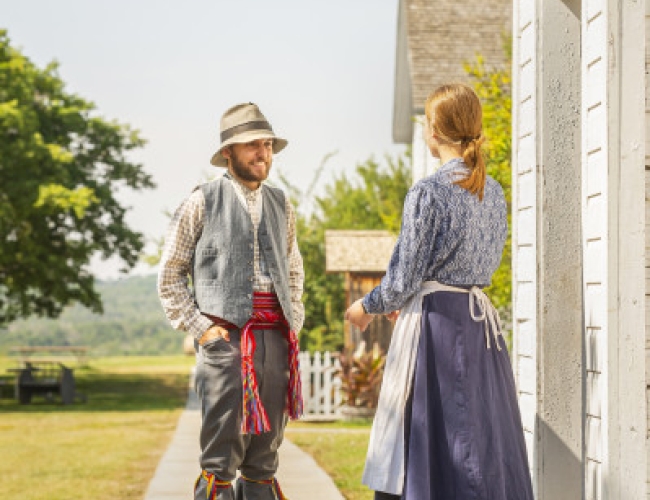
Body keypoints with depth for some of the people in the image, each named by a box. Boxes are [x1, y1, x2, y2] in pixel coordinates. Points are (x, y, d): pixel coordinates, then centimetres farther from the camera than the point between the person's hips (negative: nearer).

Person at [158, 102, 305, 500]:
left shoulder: (281, 205, 16)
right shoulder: (203, 203, 3)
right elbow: (170, 274, 4)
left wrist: (294, 322, 14)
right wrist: (200, 327, -5)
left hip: (275, 337, 4)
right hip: (225, 335, -4)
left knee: (265, 453, 7)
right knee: (222, 452, -7)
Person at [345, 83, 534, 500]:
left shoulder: (428, 192, -13)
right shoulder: (494, 193, 8)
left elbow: (404, 280, -12)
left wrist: (367, 307, 8)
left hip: (436, 325, -7)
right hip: (482, 322, 7)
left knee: (434, 441, -1)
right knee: (485, 439, 9)